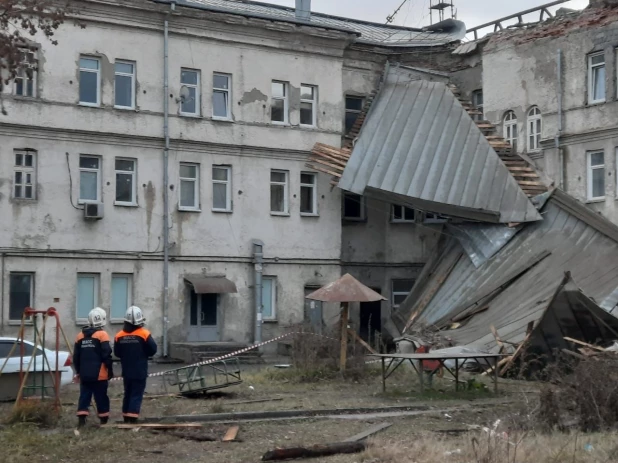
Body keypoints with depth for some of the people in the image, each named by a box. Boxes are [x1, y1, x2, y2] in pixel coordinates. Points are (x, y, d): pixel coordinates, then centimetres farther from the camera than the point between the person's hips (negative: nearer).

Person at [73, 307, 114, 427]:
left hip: (84, 374, 5)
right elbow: (107, 355, -12)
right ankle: (104, 419, 8)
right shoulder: (102, 335, -9)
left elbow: (76, 357, 13)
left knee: (84, 396, 8)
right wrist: (110, 371, -2)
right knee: (101, 397, 3)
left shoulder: (80, 336, 8)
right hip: (99, 374, -4)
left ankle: (81, 418, -2)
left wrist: (78, 371, 22)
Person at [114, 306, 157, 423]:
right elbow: (153, 350, -8)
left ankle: (126, 418, 21)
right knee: (137, 395, -3)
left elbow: (117, 353, 5)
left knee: (127, 394, 16)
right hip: (140, 372, -4)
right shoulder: (144, 334, -13)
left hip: (126, 372, 4)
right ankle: (132, 419, -10)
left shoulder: (119, 336, -2)